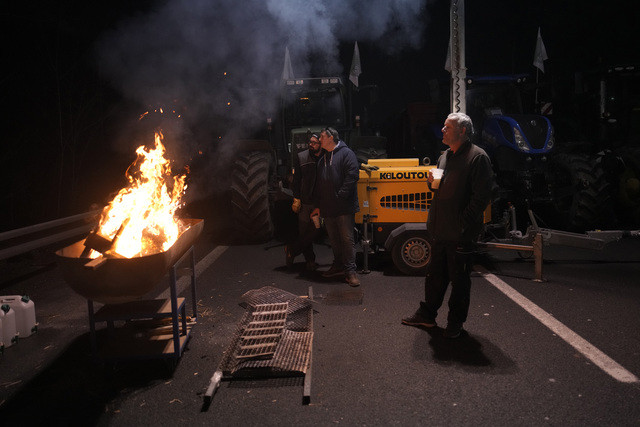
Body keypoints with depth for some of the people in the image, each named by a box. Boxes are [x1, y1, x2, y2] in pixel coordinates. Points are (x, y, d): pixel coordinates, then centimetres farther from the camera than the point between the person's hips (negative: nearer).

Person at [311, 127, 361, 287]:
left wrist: (341, 196, -17)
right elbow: (318, 184, 22)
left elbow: (352, 176, -14)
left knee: (347, 239, -6)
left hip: (344, 207, -7)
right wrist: (318, 205, 15)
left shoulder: (346, 153, -4)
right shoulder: (322, 159, 20)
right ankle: (338, 266, 23)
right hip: (328, 208, 7)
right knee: (334, 239, 13)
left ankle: (350, 270, -2)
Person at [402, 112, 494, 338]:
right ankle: (427, 315, 30)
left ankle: (455, 322, 21)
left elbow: (482, 196, -16)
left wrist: (464, 222, -20)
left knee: (459, 278, 7)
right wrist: (432, 181, 3)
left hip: (460, 234, -7)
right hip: (439, 230, 8)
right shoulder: (445, 156, 14)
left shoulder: (477, 157, -11)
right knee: (435, 274, 17)